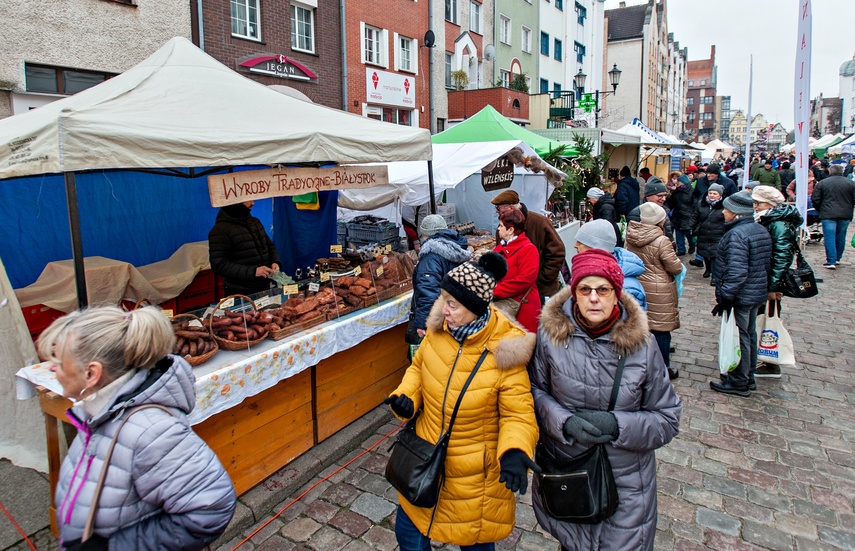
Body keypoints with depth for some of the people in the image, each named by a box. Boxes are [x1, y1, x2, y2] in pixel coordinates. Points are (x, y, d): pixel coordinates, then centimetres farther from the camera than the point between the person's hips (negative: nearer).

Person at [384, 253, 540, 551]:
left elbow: (518, 414, -17)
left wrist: (514, 452, -35)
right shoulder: (439, 330, -11)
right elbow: (419, 366, 7)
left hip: (474, 477, -4)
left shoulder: (503, 353, -25)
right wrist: (406, 395, -11)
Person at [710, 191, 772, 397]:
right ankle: (748, 378, 33)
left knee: (739, 338, 1)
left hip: (741, 296, -10)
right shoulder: (761, 231, 8)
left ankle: (738, 383, 14)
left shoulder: (736, 235, -23)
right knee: (750, 334, 19)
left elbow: (736, 272, -29)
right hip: (758, 294, 10)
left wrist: (725, 297, -23)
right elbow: (766, 264, 16)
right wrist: (763, 288, 24)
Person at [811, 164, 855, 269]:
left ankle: (831, 261, -7)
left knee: (829, 238, -3)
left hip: (828, 214, -3)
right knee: (841, 237, 16)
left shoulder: (822, 183, -1)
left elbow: (815, 199, -1)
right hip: (845, 214, 3)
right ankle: (837, 258, 27)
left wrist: (819, 209, 14)